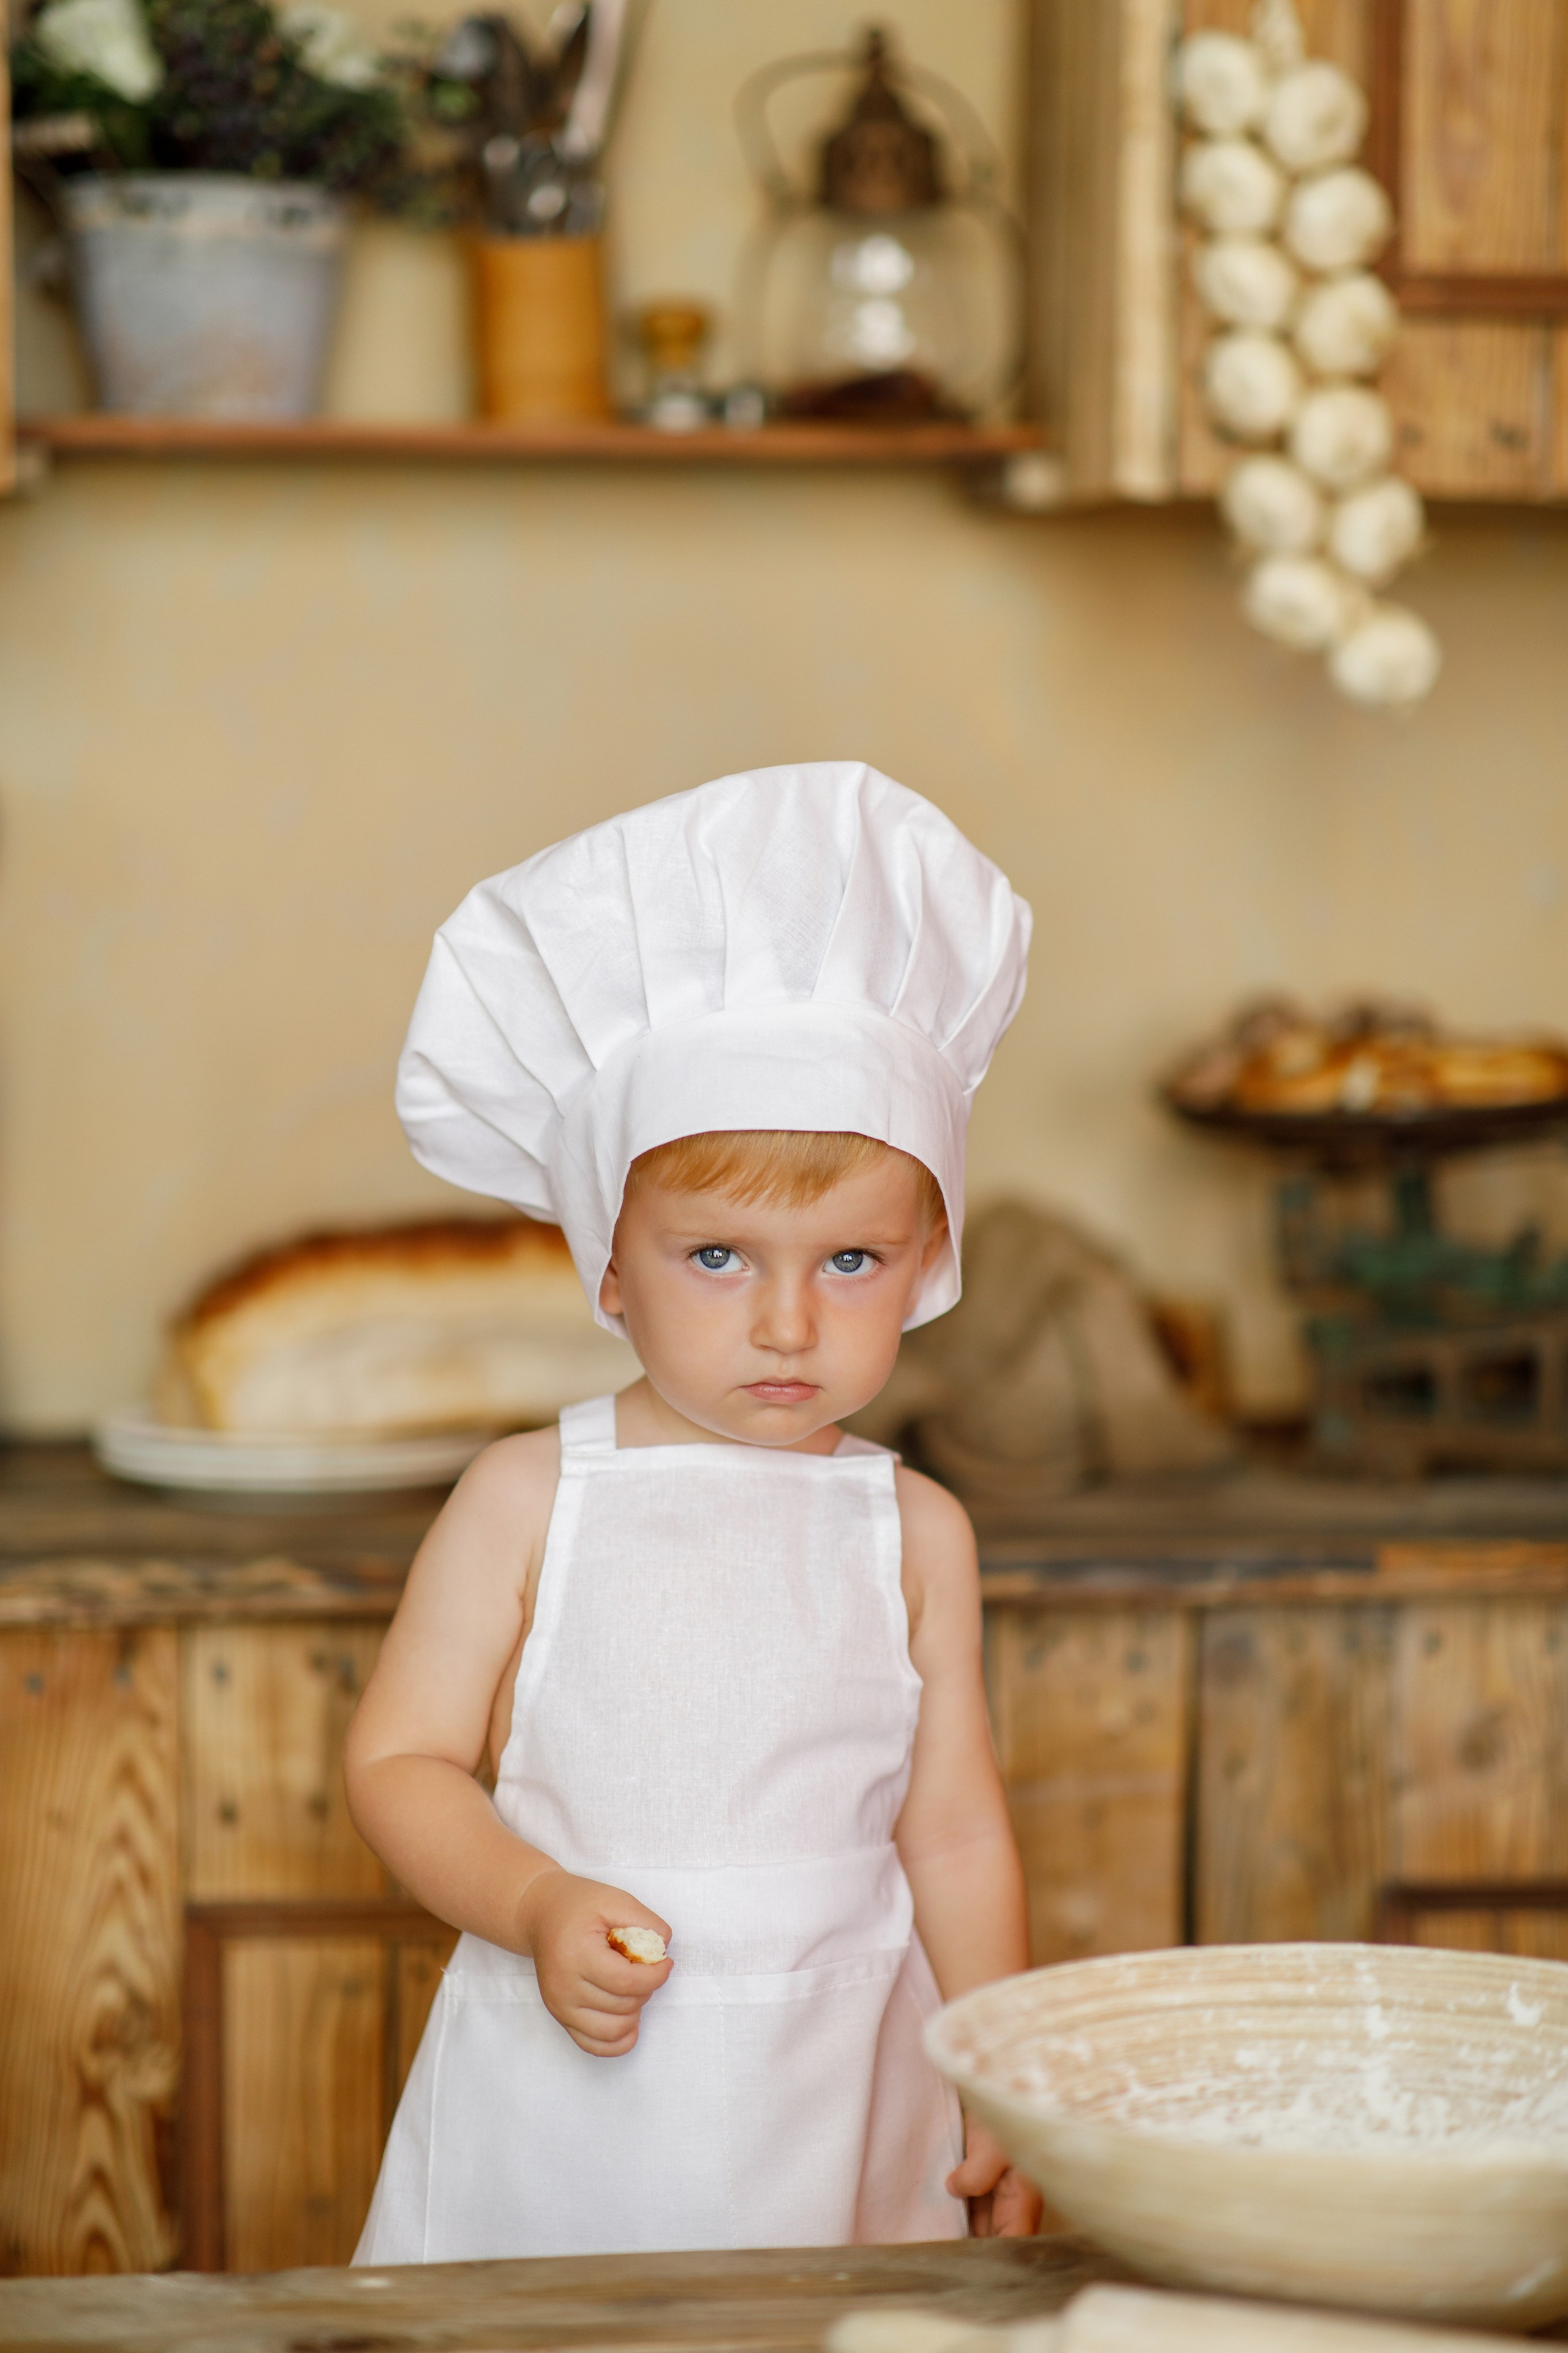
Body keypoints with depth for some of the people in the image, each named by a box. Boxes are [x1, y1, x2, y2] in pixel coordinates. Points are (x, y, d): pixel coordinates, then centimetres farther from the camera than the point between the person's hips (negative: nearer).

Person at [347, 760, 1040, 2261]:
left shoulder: (913, 1534, 2)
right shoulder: (531, 1500, -4)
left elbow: (953, 1833, 6)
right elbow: (400, 1760, -3)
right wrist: (537, 1907, -18)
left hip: (837, 2114, 2)